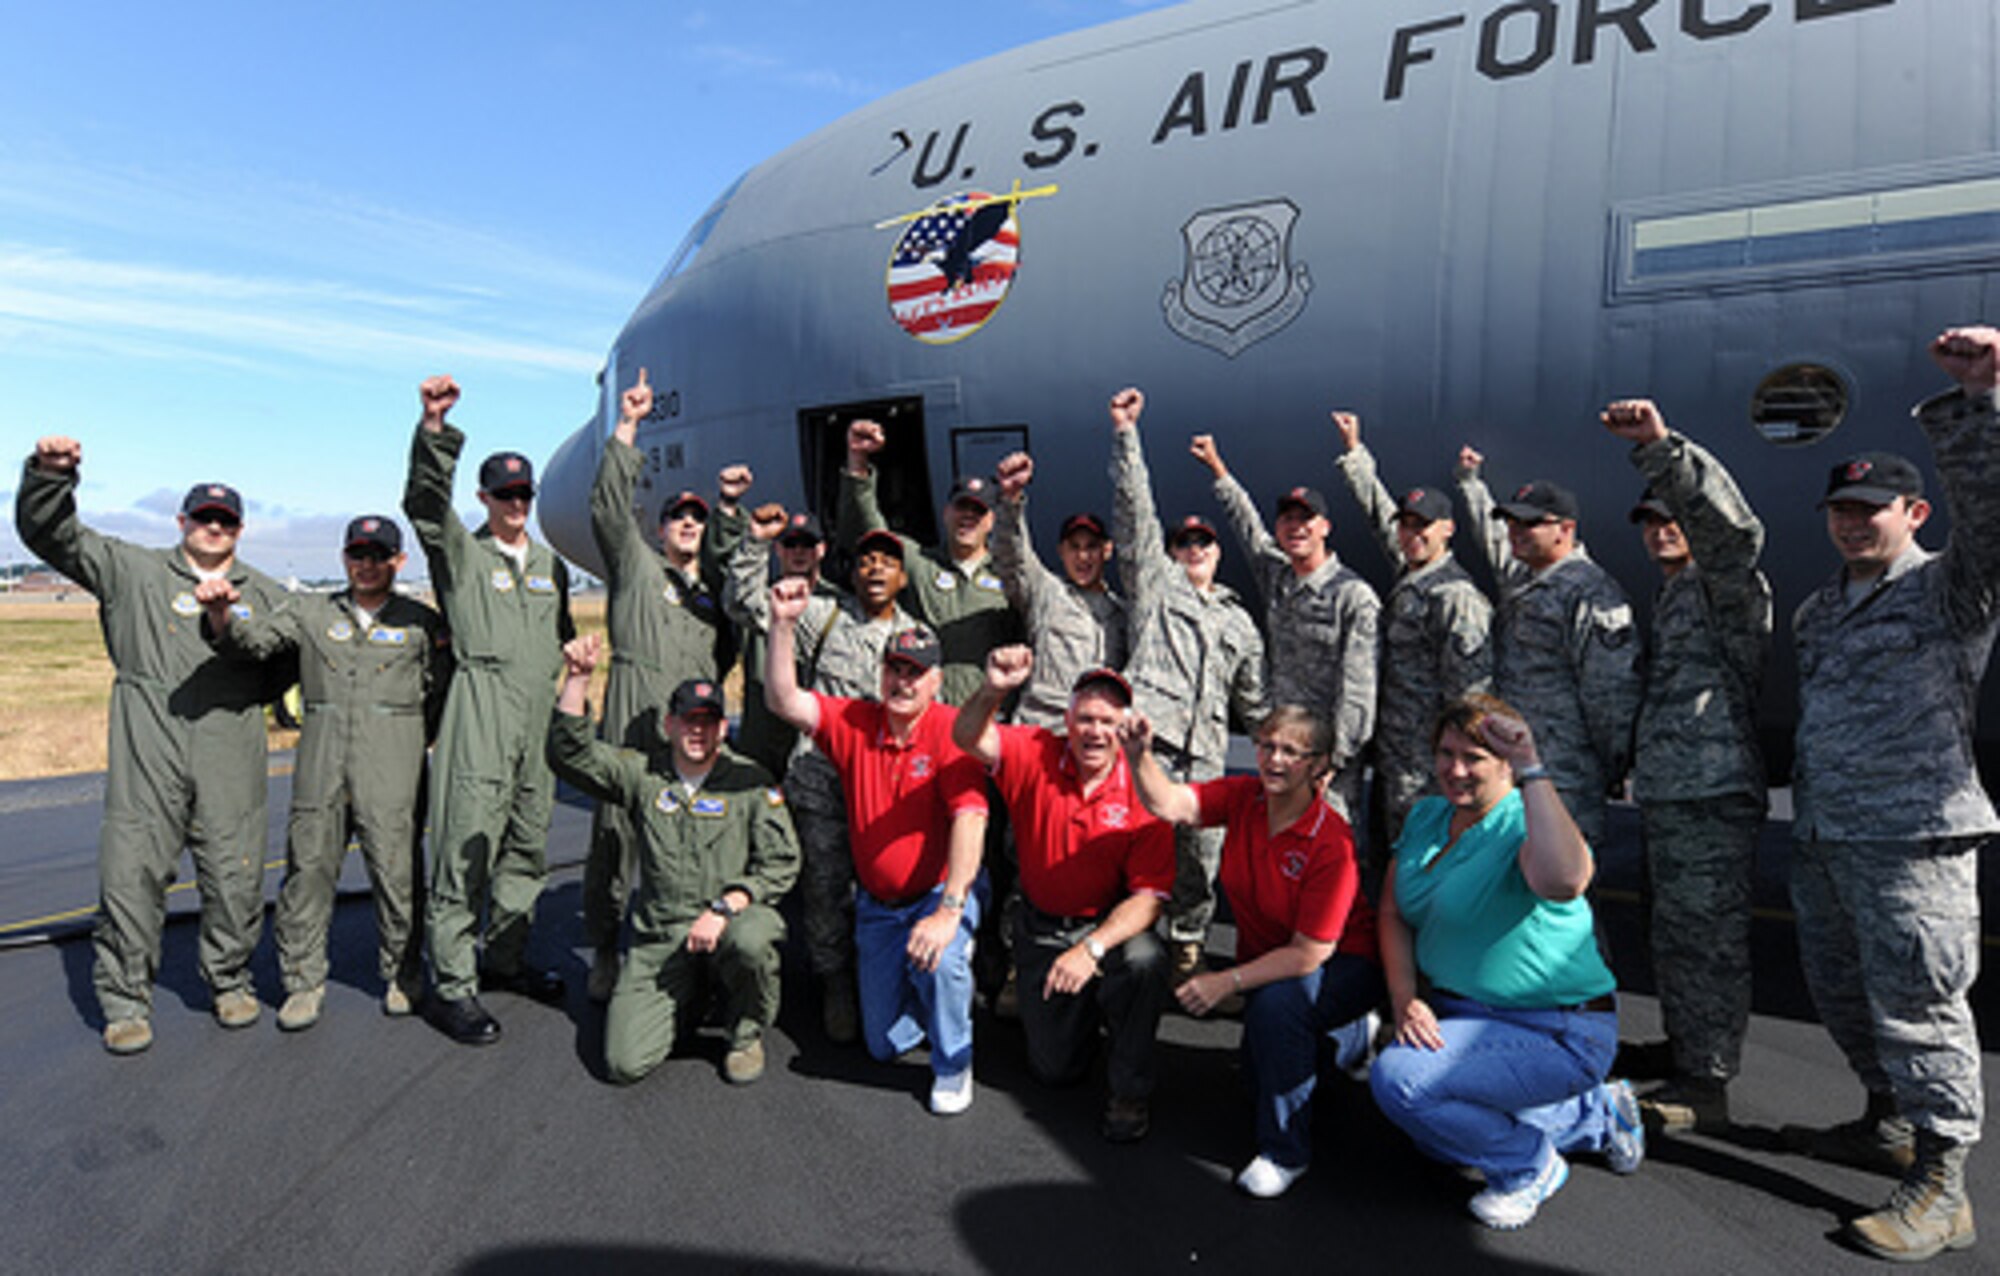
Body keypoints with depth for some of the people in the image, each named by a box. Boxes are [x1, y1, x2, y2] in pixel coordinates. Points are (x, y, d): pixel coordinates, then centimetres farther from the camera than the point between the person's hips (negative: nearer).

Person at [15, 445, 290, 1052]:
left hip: (232, 756, 2)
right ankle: (125, 998, 11)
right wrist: (49, 474, -11)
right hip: (147, 751, -1)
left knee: (235, 874, 3)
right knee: (132, 871, -2)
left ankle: (230, 980, 21)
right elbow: (49, 533, 6)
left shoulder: (265, 595, 18)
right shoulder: (132, 570, 12)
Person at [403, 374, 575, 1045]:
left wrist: (573, 659, 14)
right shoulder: (461, 552, 6)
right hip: (482, 706, -6)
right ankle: (451, 984, -1)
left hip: (540, 711, 6)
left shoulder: (549, 562, 22)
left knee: (528, 842, 11)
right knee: (467, 842, -8)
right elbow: (424, 500, -13)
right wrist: (434, 428, -26)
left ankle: (505, 955, 25)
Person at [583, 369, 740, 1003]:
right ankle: (603, 950, 5)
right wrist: (627, 427, 2)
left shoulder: (713, 579, 23)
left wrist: (729, 504, 26)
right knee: (616, 824, -4)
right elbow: (608, 505, 6)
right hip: (634, 706, -3)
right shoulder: (635, 560, 14)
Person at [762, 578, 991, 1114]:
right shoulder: (854, 721, -6)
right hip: (877, 903, 4)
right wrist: (783, 625, -27)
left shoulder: (951, 730, -19)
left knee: (937, 959, -37)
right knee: (883, 1042, 10)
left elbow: (970, 818, -28)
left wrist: (949, 910, -36)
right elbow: (785, 701, -15)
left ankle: (953, 1064, -7)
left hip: (941, 890, -4)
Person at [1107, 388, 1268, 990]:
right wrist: (1124, 432, 2)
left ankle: (1187, 946, 20)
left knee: (1201, 854, 4)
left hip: (1204, 754, 4)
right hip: (1145, 736, -4)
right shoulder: (1156, 581, 17)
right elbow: (1135, 511, 8)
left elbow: (1254, 699, 30)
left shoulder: (1239, 621, 28)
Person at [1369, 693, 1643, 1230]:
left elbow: (1563, 882, -45)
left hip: (1557, 1032, -8)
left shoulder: (1525, 824, -21)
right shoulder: (1425, 817, 3)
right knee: (1436, 1141, 17)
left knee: (1398, 1079, -25)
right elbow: (1394, 914, 6)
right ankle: (1597, 1113, 30)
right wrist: (1405, 999, -8)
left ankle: (1529, 1166, 2)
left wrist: (1532, 772, -41)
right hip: (1460, 1013, 9)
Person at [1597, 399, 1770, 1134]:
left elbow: (1733, 527, -30)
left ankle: (1704, 1086, 0)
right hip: (1665, 795, 10)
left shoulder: (1725, 584, -6)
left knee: (1707, 937, -6)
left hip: (1713, 795, -10)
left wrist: (1660, 447, -39)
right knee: (1673, 933, 18)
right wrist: (1629, 758, 26)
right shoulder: (1671, 593, 23)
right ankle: (1683, 1047, 31)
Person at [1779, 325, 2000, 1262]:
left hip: (1912, 838, -8)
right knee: (1841, 992, 17)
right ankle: (1889, 1123, 35)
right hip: (1824, 834, 8)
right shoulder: (1820, 607, 17)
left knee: (1914, 1003, -4)